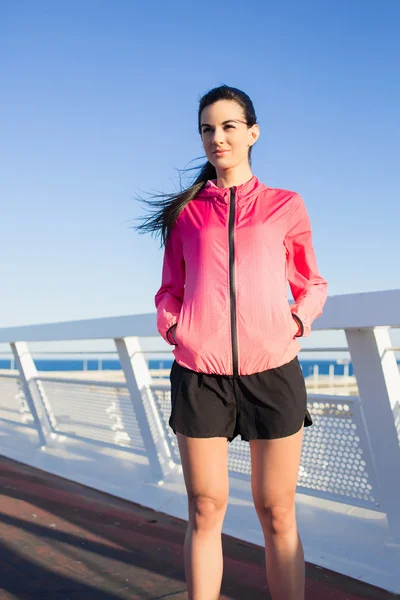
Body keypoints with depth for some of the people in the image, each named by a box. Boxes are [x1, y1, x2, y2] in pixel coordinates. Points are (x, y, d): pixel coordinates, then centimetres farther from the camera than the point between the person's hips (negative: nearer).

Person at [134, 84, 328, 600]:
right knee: (205, 509, 6)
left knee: (277, 514, 5)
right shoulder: (186, 211, 11)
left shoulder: (286, 206, 9)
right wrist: (172, 326, -1)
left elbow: (311, 285, 16)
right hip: (200, 372, 1)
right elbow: (170, 291, 17)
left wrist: (297, 321, -2)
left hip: (272, 370, -1)